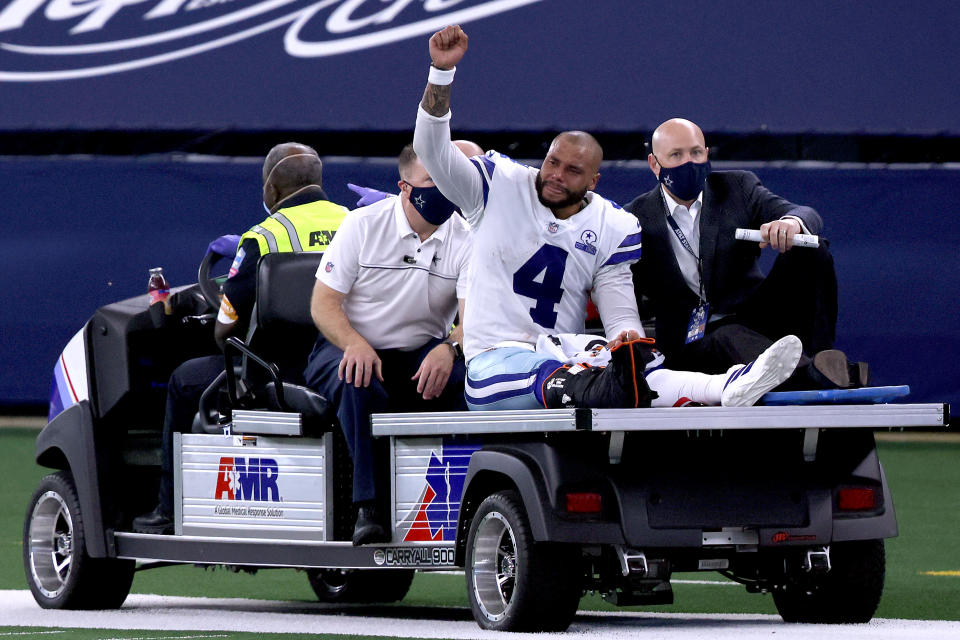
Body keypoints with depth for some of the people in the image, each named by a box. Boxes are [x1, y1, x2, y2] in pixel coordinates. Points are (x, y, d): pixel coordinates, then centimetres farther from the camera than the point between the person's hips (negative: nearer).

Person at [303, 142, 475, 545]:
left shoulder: (466, 238, -3)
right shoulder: (362, 225, -5)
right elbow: (323, 303, -6)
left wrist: (449, 349, -39)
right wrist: (355, 344, -28)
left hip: (421, 356, 2)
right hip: (349, 347, -1)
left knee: (465, 372, -31)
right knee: (361, 385, -38)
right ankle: (367, 508, -34)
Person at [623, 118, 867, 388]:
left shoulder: (739, 188, 8)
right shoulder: (637, 219, 6)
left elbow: (809, 217, -7)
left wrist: (792, 222, -33)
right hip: (693, 342, -3)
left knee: (811, 251, -18)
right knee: (729, 339, -38)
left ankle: (821, 355, -29)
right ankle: (814, 374, -62)